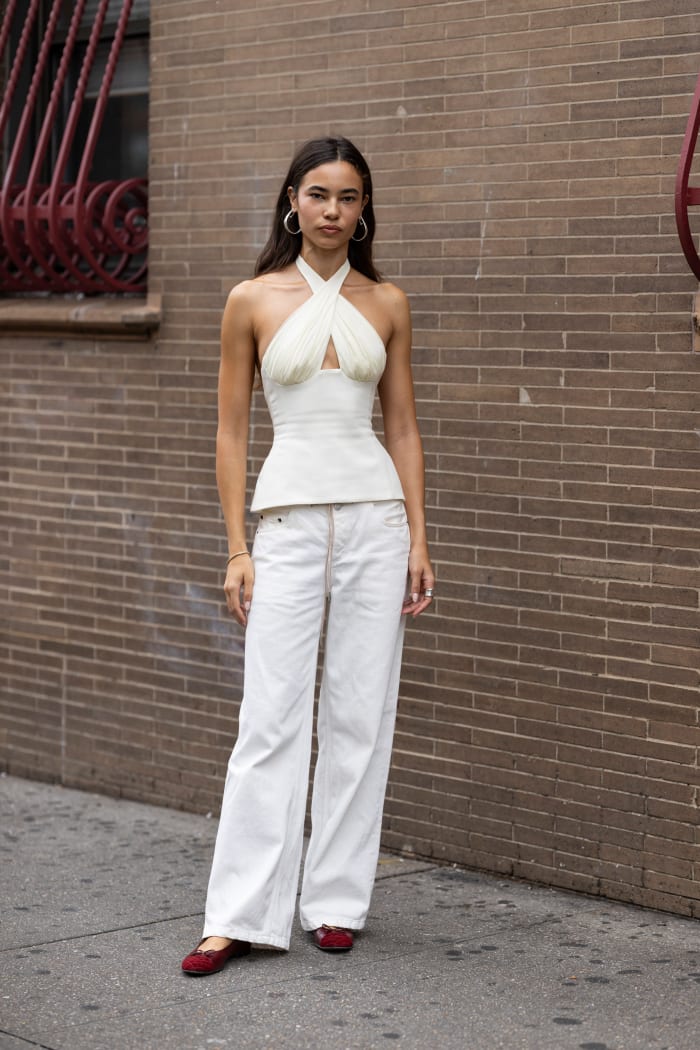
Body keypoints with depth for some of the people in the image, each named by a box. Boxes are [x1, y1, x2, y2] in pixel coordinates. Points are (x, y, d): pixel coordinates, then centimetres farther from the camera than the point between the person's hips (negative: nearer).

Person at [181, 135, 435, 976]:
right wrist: (237, 549, -3)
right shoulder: (252, 300, 2)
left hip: (375, 514, 2)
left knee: (360, 714, 4)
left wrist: (418, 539, 3)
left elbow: (403, 426, 10)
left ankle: (336, 903, 15)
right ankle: (242, 914, 1)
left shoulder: (386, 304, 8)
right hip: (289, 517, -2)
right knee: (271, 718, -4)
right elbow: (230, 431, 3)